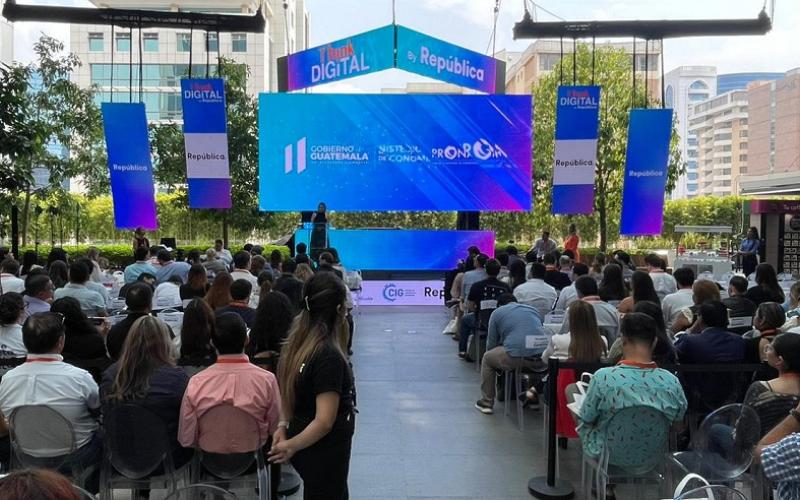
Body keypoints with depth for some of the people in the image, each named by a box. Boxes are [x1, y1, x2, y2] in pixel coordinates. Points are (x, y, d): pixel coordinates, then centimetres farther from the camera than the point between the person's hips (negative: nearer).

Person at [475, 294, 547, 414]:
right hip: (542, 357, 4)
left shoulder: (497, 313, 17)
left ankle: (487, 403, 25)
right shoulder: (533, 309, 29)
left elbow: (491, 343, 19)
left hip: (516, 356, -4)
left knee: (487, 358, 24)